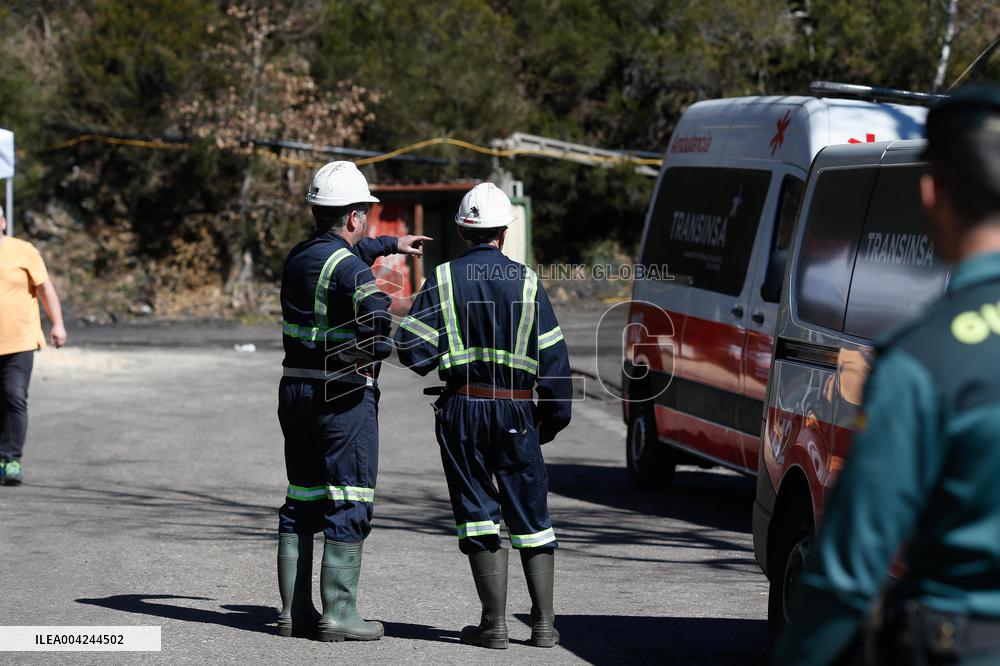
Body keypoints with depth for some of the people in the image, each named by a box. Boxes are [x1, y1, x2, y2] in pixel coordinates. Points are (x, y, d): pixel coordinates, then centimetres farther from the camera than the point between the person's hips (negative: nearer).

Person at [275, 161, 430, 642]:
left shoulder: (299, 256, 11)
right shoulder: (350, 267, -15)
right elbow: (374, 312, -34)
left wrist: (390, 244, 45)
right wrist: (377, 349, -14)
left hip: (294, 388, 8)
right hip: (343, 396, -8)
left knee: (301, 500, 13)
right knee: (349, 505, -3)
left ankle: (295, 609, 14)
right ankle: (338, 614, -5)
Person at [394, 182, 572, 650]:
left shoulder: (443, 281, -2)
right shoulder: (526, 283, -1)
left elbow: (412, 349, -7)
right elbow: (553, 357, -1)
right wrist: (555, 417, 7)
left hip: (462, 409, 0)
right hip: (517, 412, 0)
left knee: (478, 513, 5)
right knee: (530, 513, 9)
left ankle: (495, 622, 2)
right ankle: (543, 622, 8)